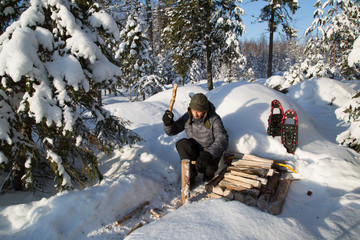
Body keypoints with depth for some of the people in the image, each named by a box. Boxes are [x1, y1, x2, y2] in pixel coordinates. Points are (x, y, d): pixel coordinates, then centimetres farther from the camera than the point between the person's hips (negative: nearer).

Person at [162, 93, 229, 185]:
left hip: (211, 152, -2)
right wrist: (168, 123, -30)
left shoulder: (214, 119, -22)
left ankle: (210, 171, 9)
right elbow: (171, 131, -5)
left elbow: (222, 139, -34)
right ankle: (190, 175, -13)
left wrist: (208, 154, -49)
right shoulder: (187, 117, -12)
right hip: (194, 151, 3)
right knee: (181, 144, -27)